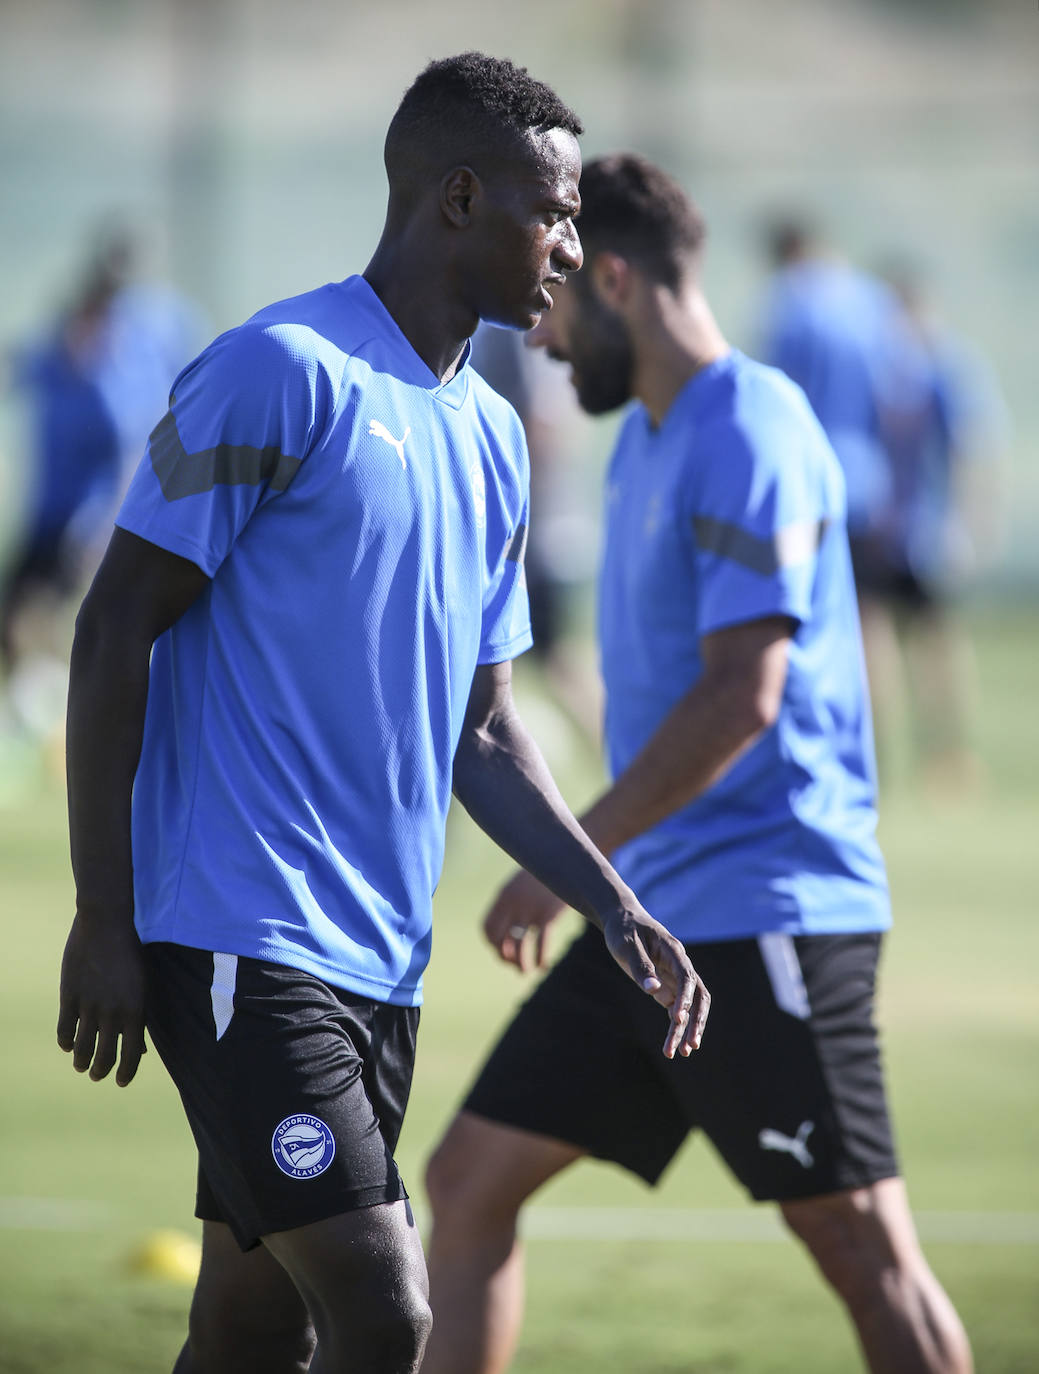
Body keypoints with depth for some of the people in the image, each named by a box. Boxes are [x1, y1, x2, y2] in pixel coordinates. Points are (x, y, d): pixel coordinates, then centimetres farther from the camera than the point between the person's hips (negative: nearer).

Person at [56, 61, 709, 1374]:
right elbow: (116, 630, -9)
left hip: (378, 961, 8)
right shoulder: (281, 372, -9)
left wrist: (614, 910, 12)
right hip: (241, 939, -8)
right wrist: (102, 920, -12)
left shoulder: (488, 438, 17)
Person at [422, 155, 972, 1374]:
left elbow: (742, 694, -22)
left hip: (766, 916, -10)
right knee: (468, 1180, 8)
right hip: (653, 912, 10)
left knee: (861, 1243, -7)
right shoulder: (646, 440, 16)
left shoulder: (749, 437, -15)